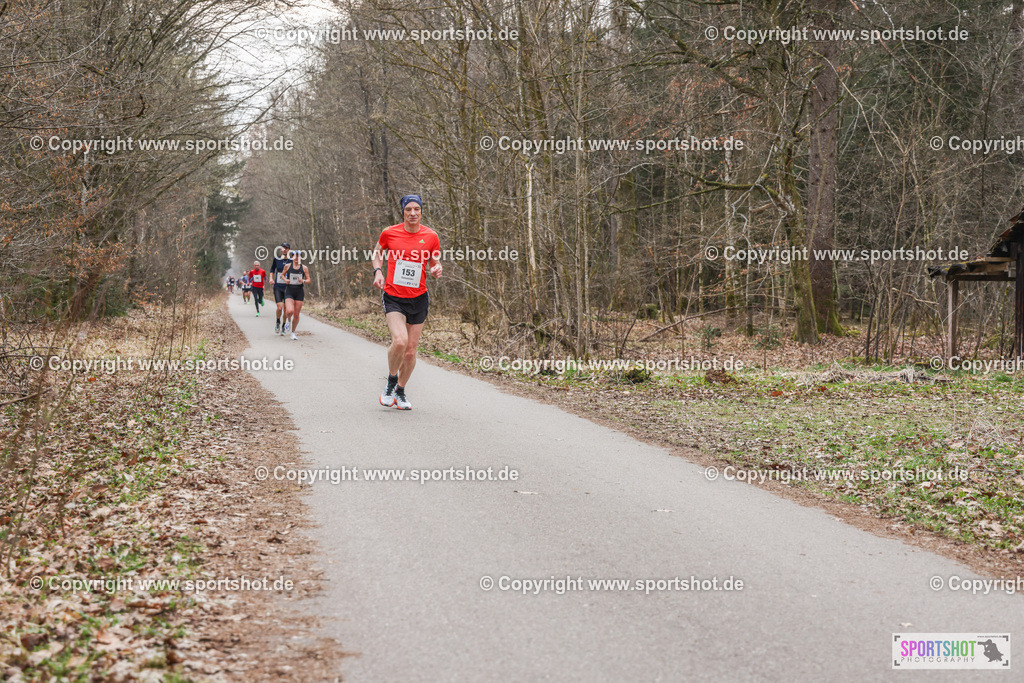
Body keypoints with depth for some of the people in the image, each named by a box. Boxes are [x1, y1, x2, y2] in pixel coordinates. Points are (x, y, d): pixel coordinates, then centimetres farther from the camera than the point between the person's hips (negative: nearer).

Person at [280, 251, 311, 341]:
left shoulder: (304, 268, 1)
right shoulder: (288, 266, 1)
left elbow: (308, 279, 6)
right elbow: (282, 274, 16)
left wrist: (303, 281, -16)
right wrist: (285, 280, -5)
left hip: (299, 292, 1)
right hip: (289, 292, -1)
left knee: (296, 314, 3)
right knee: (289, 311, -22)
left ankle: (293, 332, 22)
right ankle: (288, 320, 15)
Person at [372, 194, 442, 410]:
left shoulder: (430, 236, 0)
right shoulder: (389, 233, -2)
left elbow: (434, 263, 13)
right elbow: (377, 252, 17)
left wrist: (437, 270, -10)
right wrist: (377, 271, -1)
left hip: (418, 299, 2)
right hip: (393, 297, -2)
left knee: (410, 352, 4)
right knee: (399, 341, -23)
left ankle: (400, 391, 28)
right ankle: (391, 381, 4)